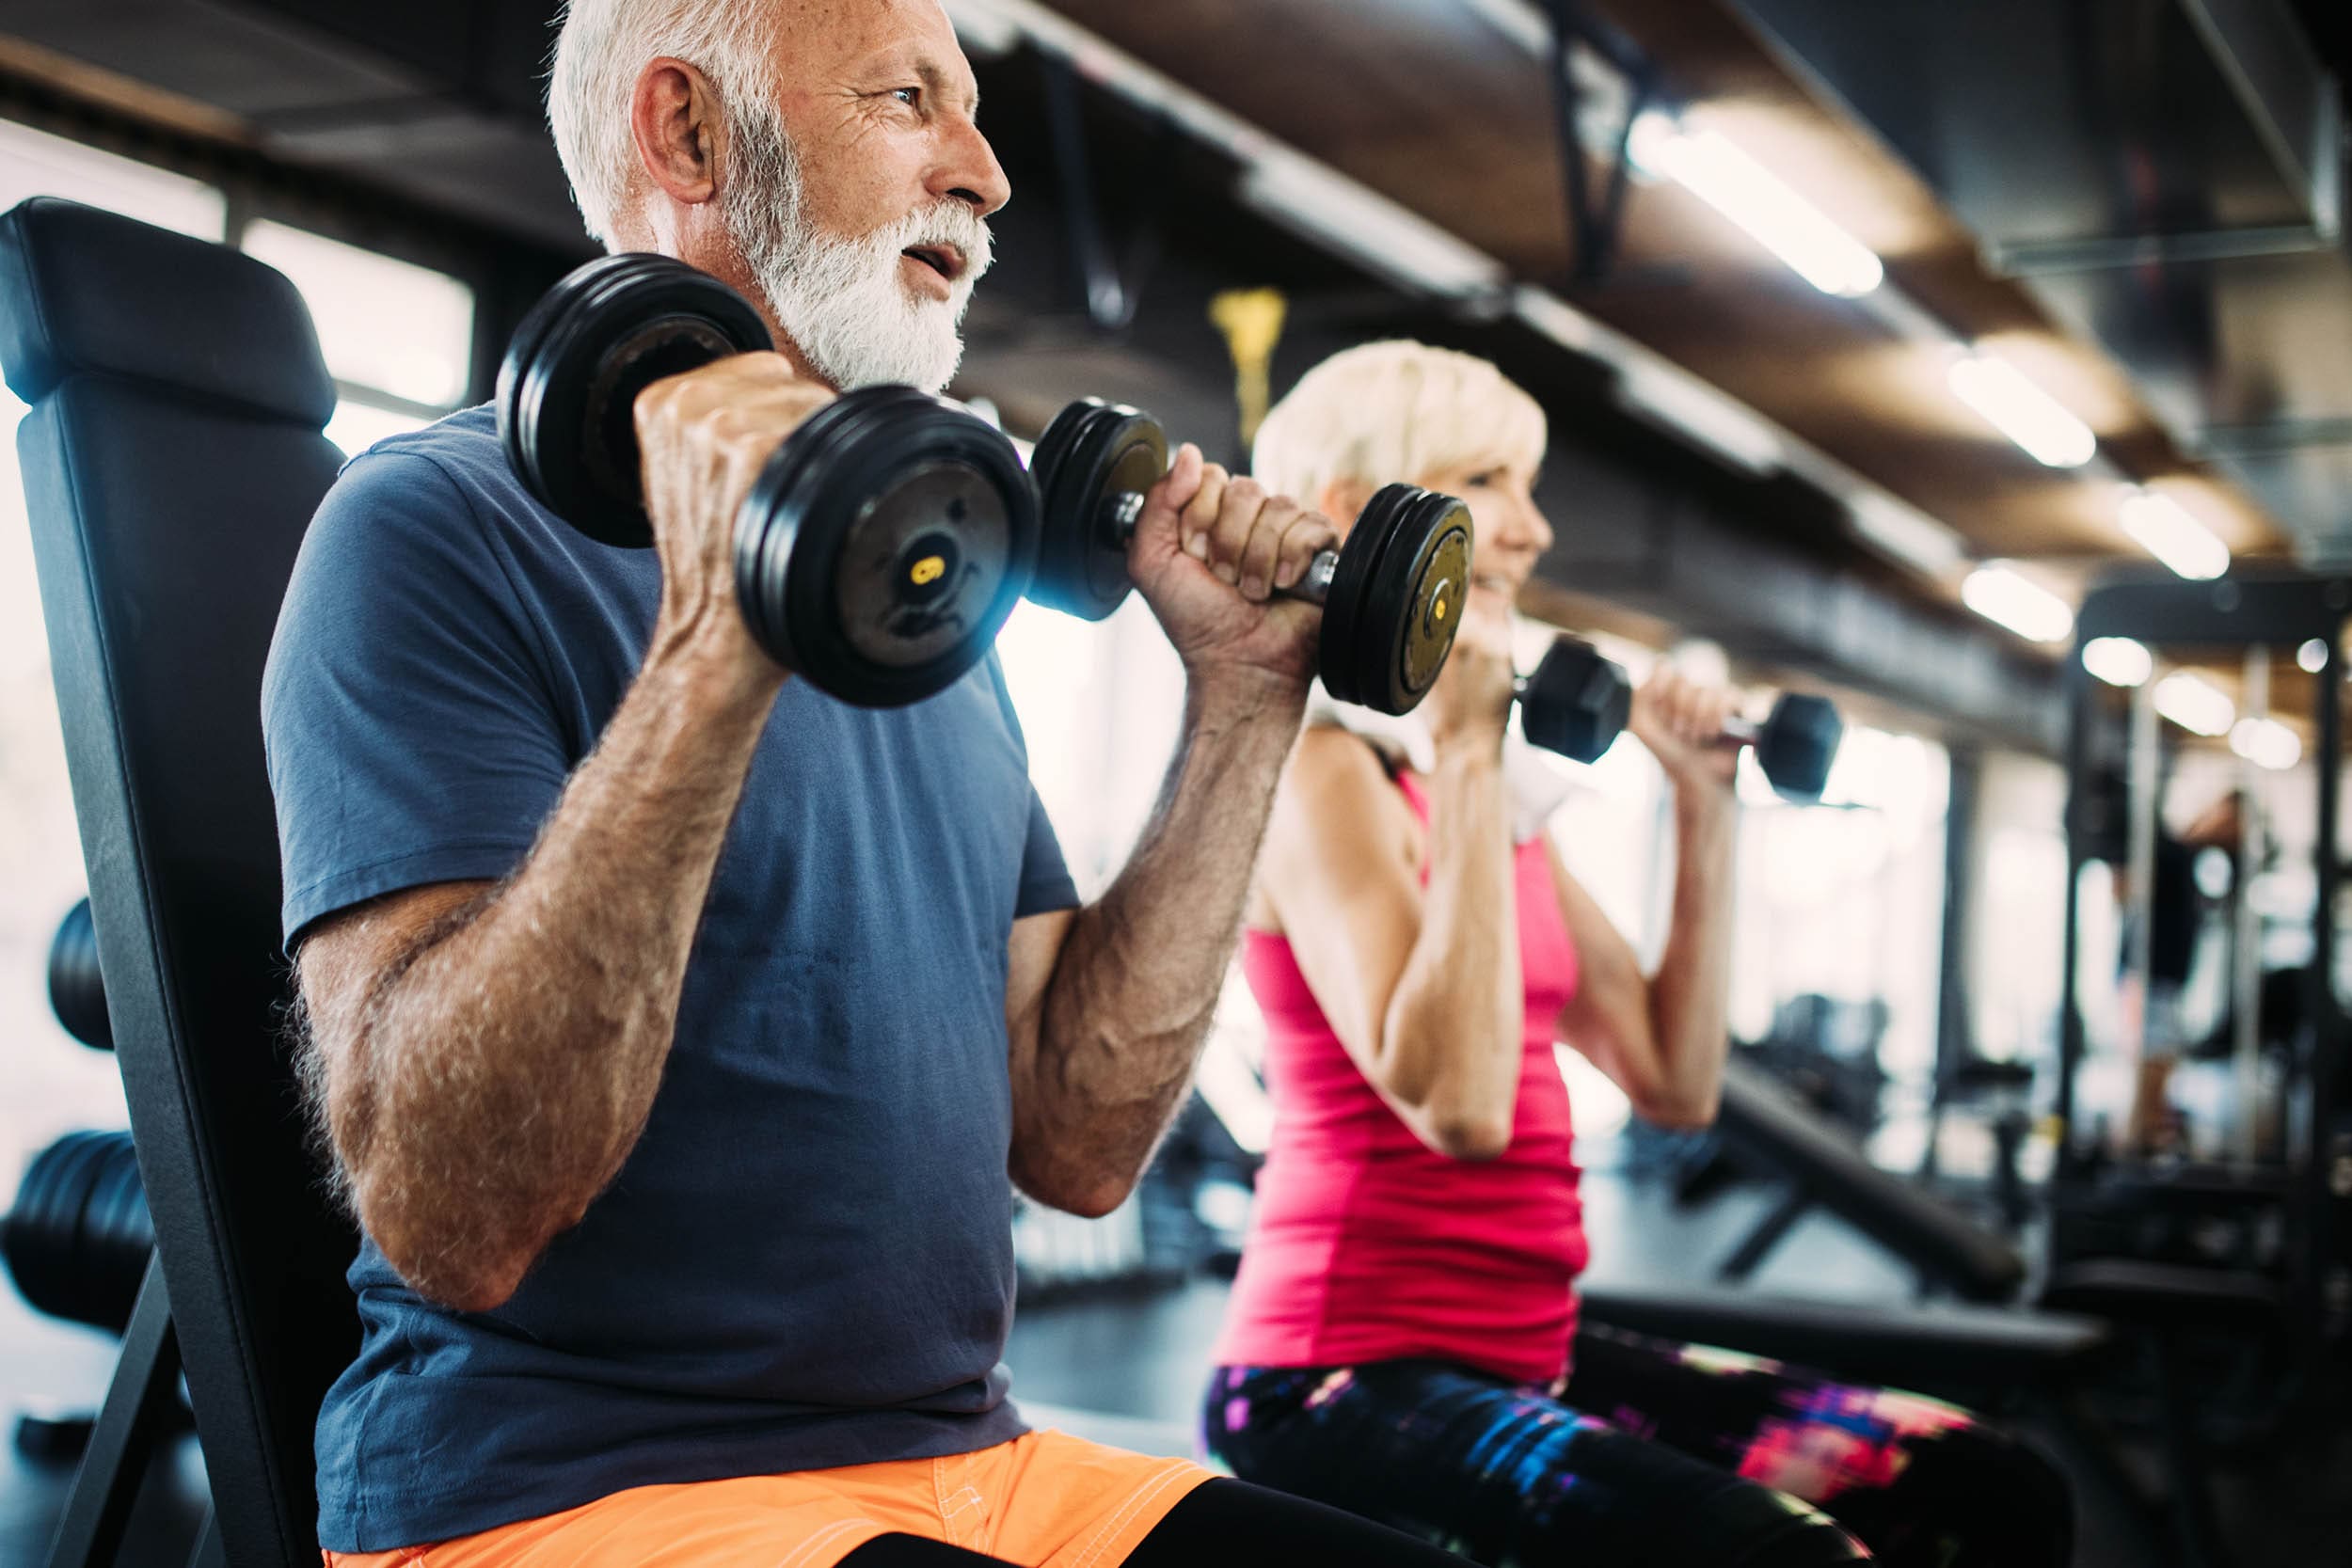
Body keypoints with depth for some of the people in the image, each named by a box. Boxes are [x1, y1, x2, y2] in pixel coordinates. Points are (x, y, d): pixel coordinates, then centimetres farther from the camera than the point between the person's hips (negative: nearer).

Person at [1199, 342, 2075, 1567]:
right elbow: (1455, 1104, -26)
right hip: (1347, 1374, -8)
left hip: (1525, 1350, 9)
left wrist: (1702, 814, 11)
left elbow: (1675, 1083, 13)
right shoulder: (1322, 769, -11)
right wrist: (1462, 755, -21)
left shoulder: (1499, 792, 14)